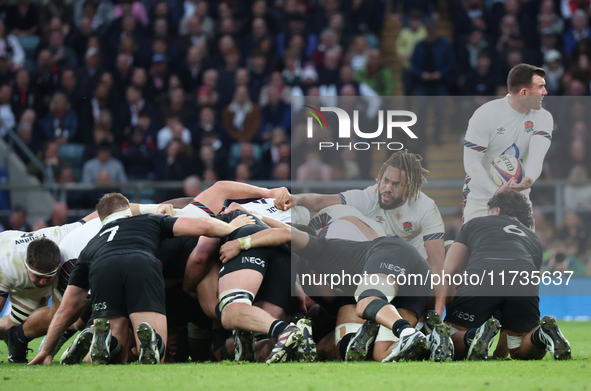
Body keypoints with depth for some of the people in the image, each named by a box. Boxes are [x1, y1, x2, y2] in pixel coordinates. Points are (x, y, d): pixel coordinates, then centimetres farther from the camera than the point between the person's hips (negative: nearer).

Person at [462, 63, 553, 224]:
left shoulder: (543, 118, -4)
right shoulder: (486, 115, -15)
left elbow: (537, 154, -22)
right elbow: (471, 162, -16)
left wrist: (529, 179, -45)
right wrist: (497, 192, -29)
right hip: (480, 197, -3)